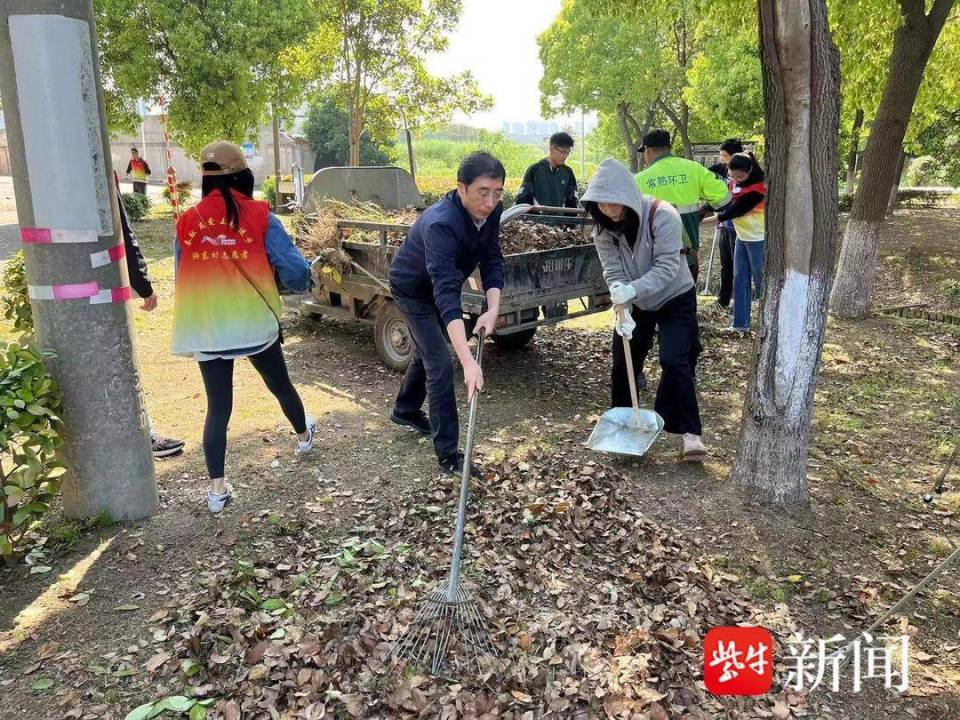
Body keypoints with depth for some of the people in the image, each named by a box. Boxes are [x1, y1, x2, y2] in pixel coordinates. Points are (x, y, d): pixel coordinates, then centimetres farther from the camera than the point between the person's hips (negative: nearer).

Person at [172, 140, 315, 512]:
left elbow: (183, 279, 7)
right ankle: (304, 435, 47)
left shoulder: (187, 222, -1)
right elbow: (294, 270, -13)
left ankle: (217, 487, 8)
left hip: (207, 331, 1)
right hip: (256, 325, -1)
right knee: (280, 384, 22)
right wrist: (301, 283, 9)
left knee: (217, 407, 9)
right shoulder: (259, 217, -9)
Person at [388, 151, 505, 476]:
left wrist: (493, 308, -33)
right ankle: (448, 455, -2)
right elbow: (446, 293, -51)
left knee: (427, 350, 24)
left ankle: (405, 410, 49)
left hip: (439, 286, 8)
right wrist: (468, 361, -58)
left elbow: (492, 260, -15)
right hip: (413, 290, -8)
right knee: (440, 365, -12)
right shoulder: (440, 224, -42)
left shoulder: (490, 210, -20)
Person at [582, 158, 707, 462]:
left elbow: (667, 267, -32)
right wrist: (622, 311, -33)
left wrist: (633, 289, -47)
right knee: (622, 362, 7)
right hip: (634, 303, 5)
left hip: (675, 298, -4)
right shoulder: (603, 228, -15)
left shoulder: (663, 215, -29)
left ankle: (690, 432, -7)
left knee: (675, 361, -16)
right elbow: (614, 273, -18)